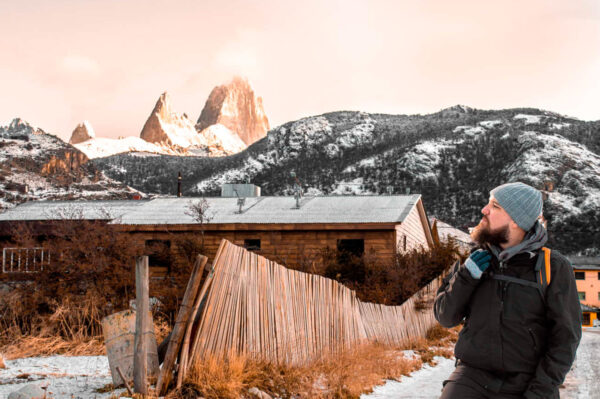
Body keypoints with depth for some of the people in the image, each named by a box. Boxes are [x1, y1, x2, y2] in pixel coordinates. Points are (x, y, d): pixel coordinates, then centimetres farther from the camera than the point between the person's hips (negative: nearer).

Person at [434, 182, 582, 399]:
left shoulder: (554, 267, -2)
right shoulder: (476, 259, 7)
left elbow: (565, 337, -4)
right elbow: (445, 317, 7)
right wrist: (466, 276, -8)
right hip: (473, 377, 2)